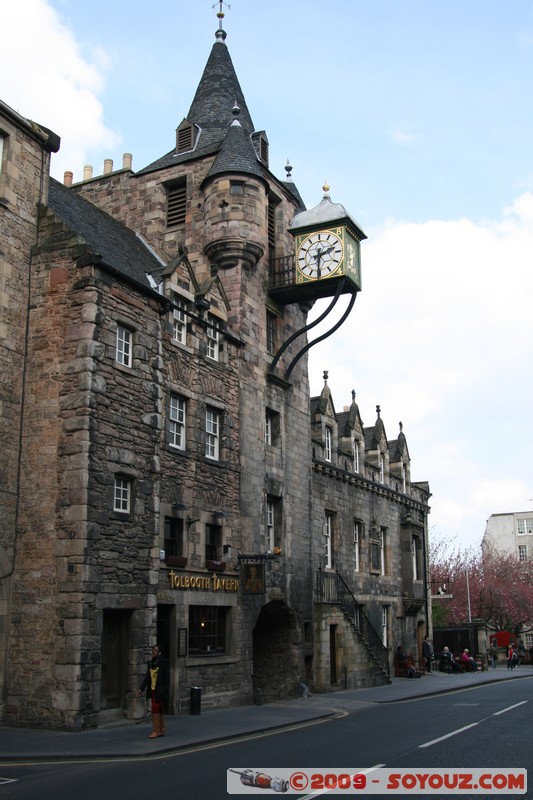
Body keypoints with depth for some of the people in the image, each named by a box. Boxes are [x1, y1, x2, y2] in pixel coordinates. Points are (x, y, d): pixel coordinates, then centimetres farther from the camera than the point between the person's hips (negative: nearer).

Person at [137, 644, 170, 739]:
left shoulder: (163, 662, -8)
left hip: (160, 691, -6)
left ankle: (155, 731, -5)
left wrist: (164, 691, -14)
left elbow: (167, 677, -8)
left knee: (155, 709, -10)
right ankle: (161, 731, 17)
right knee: (159, 710, 11)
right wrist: (141, 688, 6)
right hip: (152, 690, 6)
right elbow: (147, 676, 13)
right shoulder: (150, 663, 10)